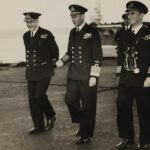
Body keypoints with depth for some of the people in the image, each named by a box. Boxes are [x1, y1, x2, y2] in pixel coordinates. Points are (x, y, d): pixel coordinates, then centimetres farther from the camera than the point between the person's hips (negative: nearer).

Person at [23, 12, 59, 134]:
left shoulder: (46, 34, -6)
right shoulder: (26, 36, 10)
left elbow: (55, 51, 6)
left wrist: (52, 62, 13)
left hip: (44, 71, -5)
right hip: (31, 72, 6)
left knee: (39, 96, -13)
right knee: (32, 99, 4)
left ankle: (51, 116, 10)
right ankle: (39, 126, 14)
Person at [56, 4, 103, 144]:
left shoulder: (92, 32, -8)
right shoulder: (72, 32, 12)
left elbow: (97, 56, -10)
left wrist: (94, 76, -15)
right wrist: (62, 60, 1)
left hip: (87, 75, -6)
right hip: (73, 74, 6)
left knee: (87, 105, 2)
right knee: (70, 100, 7)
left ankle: (86, 134, 14)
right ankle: (82, 123, 31)